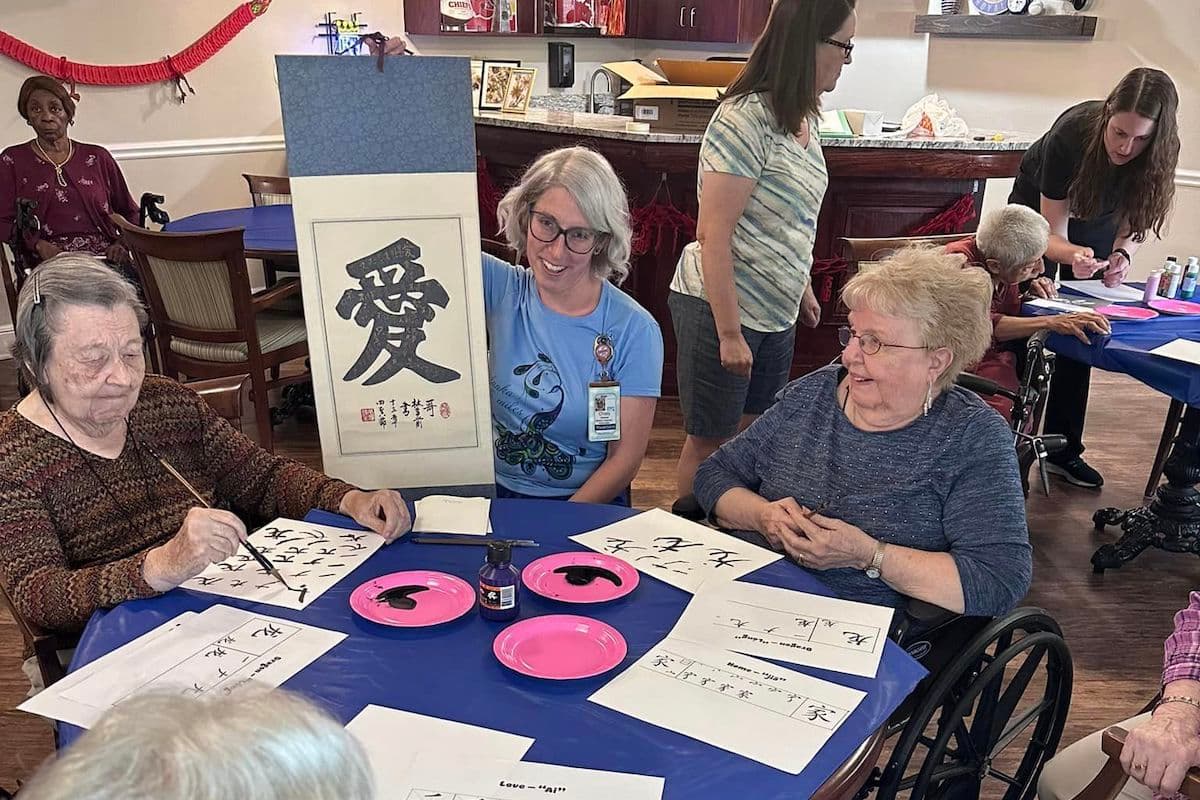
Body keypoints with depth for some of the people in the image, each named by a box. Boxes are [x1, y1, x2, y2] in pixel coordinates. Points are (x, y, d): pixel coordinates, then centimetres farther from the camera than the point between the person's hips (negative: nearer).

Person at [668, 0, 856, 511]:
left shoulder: (802, 119, 8)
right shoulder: (745, 120, -19)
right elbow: (713, 234, -21)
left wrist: (803, 287, 22)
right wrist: (729, 333, -20)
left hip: (776, 314, 8)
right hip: (720, 308, -8)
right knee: (710, 441, 5)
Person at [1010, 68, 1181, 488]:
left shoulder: (1159, 152, -29)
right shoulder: (1071, 134, -37)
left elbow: (1133, 223, -15)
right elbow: (1052, 233, -32)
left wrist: (1122, 256, -36)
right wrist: (1073, 254, -53)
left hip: (1097, 221, 3)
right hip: (1039, 206, -2)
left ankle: (1063, 449, 7)